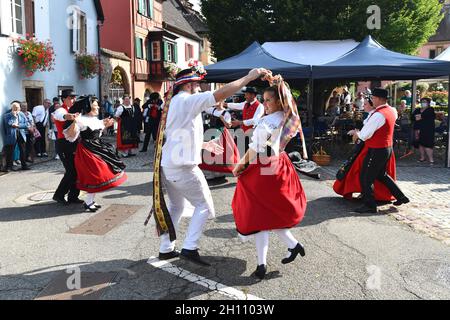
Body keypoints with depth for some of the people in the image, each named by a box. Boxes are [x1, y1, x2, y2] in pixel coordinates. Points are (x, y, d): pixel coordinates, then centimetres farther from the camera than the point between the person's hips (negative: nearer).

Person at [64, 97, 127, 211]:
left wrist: (105, 126, 18)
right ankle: (88, 203, 3)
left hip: (97, 148, 9)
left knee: (96, 176, 11)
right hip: (87, 150, -9)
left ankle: (91, 200, 23)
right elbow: (71, 136, -21)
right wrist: (74, 122, -34)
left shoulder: (96, 119, 9)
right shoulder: (81, 119, -16)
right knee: (96, 175, -8)